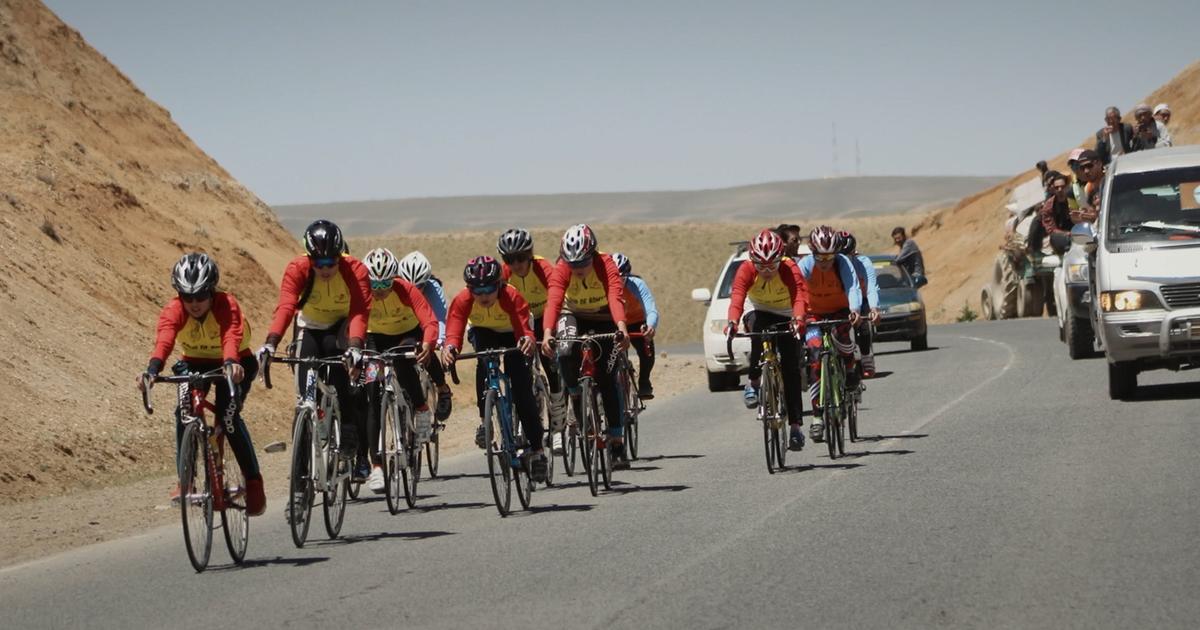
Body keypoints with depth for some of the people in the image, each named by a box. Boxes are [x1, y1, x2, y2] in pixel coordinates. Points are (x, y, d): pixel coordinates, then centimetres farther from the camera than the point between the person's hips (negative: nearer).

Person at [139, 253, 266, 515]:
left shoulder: (226, 305, -29)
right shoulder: (174, 310, -24)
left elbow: (232, 336, -48)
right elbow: (164, 340, -42)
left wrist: (231, 364, -69)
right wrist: (152, 369, -62)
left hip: (233, 364, -3)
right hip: (195, 363, 3)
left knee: (229, 415, -25)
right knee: (184, 412, -24)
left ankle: (253, 482, -12)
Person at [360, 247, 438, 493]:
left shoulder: (406, 290, -29)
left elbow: (430, 321, -38)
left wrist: (427, 345, -58)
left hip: (407, 335, -1)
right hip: (376, 338, 2)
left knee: (403, 360, -37)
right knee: (372, 396, -12)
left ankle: (421, 409, -12)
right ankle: (376, 465, -9)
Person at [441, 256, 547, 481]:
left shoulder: (512, 297, -37)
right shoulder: (463, 300, -31)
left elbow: (523, 328, -49)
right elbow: (454, 329, -43)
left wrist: (528, 340, -72)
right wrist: (450, 347, -66)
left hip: (511, 334, -1)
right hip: (483, 333, 1)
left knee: (522, 390, -11)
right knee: (484, 363, -34)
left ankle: (537, 449, -1)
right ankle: (484, 419, -20)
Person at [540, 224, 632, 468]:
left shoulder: (606, 265, -32)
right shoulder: (561, 270, -28)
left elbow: (615, 298, -46)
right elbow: (553, 301, -41)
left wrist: (622, 328, -64)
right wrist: (547, 333, -59)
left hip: (603, 318, -1)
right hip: (573, 315, 1)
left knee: (607, 378, -11)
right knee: (566, 353, -31)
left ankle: (617, 443, -5)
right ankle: (577, 401, -3)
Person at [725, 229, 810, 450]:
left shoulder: (789, 269, -27)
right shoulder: (746, 270, -24)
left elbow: (800, 297, -41)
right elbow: (737, 297, -38)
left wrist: (798, 319, -62)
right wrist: (732, 321, -58)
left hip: (785, 317, 0)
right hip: (759, 313, 0)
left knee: (791, 369, -8)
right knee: (759, 327, -37)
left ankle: (795, 425, -2)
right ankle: (754, 382, -24)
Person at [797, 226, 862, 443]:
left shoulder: (843, 263, -21)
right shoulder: (805, 265, -20)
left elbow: (852, 287, -34)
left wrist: (855, 310, -54)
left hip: (840, 310, 0)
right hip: (814, 313, 0)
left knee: (840, 336, -33)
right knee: (814, 356, -17)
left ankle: (851, 367, 2)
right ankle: (818, 414, -12)